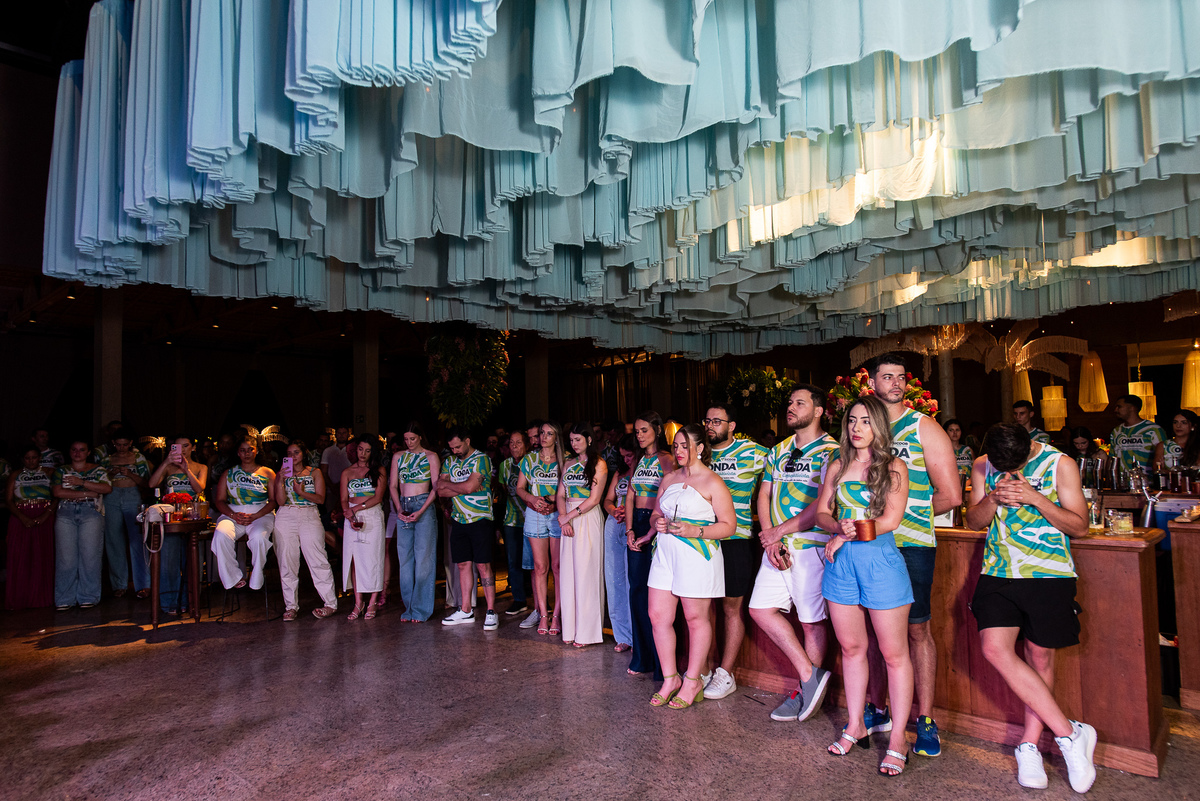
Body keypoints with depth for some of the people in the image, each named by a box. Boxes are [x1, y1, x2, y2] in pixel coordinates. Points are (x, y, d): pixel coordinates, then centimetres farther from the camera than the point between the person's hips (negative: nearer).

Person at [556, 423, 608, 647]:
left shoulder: (599, 464, -3)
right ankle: (571, 628, 15)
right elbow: (561, 494, 10)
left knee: (586, 572, -4)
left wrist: (570, 515, -13)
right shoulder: (568, 464, 15)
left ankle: (587, 631, 4)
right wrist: (562, 517, -7)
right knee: (568, 571, 5)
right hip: (568, 519, 6)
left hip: (589, 518, -5)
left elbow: (594, 499, -10)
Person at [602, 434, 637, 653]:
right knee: (614, 579, 6)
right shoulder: (619, 472, 18)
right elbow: (608, 500, 19)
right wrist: (614, 511, -2)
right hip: (614, 526, 6)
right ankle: (623, 636, 15)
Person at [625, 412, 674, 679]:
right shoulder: (638, 460, 16)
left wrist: (650, 533, -18)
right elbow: (630, 497, 14)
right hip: (636, 525, 7)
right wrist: (629, 530, 1)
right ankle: (641, 657, 19)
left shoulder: (666, 460, -7)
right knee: (637, 589, 8)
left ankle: (660, 662, 5)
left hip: (657, 526, -7)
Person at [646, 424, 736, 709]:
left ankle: (692, 680, 20)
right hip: (666, 553, 6)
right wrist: (658, 523, -1)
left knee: (696, 618, 4)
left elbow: (729, 525, -8)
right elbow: (656, 513, 23)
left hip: (697, 554, -6)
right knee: (658, 616, 5)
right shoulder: (669, 479, 15)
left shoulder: (713, 483, -5)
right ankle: (670, 678, 20)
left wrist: (695, 531, -20)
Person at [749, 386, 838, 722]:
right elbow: (764, 496, 12)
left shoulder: (830, 451, -7)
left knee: (812, 619, 3)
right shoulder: (778, 451, 14)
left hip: (812, 545, -7)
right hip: (777, 545, 7)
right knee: (761, 609, 4)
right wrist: (770, 540, -3)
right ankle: (809, 675, 14)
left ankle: (806, 686, 19)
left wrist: (779, 530, -14)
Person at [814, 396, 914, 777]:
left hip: (880, 560, -4)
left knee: (894, 653, 1)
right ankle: (856, 725, 26)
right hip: (841, 562, 4)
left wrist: (844, 535, -8)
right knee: (851, 647, 12)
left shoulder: (894, 468, 0)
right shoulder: (837, 467, 12)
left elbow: (890, 521, -9)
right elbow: (822, 513, 9)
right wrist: (839, 528, -12)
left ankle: (897, 736, 13)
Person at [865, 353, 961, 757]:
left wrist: (907, 513, 3)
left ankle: (926, 721, 14)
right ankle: (877, 710, 26)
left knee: (917, 629, 2)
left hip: (911, 545, -4)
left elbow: (950, 495, -4)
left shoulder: (924, 428, 0)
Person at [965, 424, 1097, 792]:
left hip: (1048, 574, -2)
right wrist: (994, 498, -12)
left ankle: (1030, 745, 20)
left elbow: (1080, 526, -4)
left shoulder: (1060, 464, -5)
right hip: (998, 573, 2)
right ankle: (1070, 733, -2)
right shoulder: (982, 466, 4)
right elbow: (974, 520, 8)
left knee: (1040, 658, 4)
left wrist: (1034, 498, -18)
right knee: (995, 648, -13)